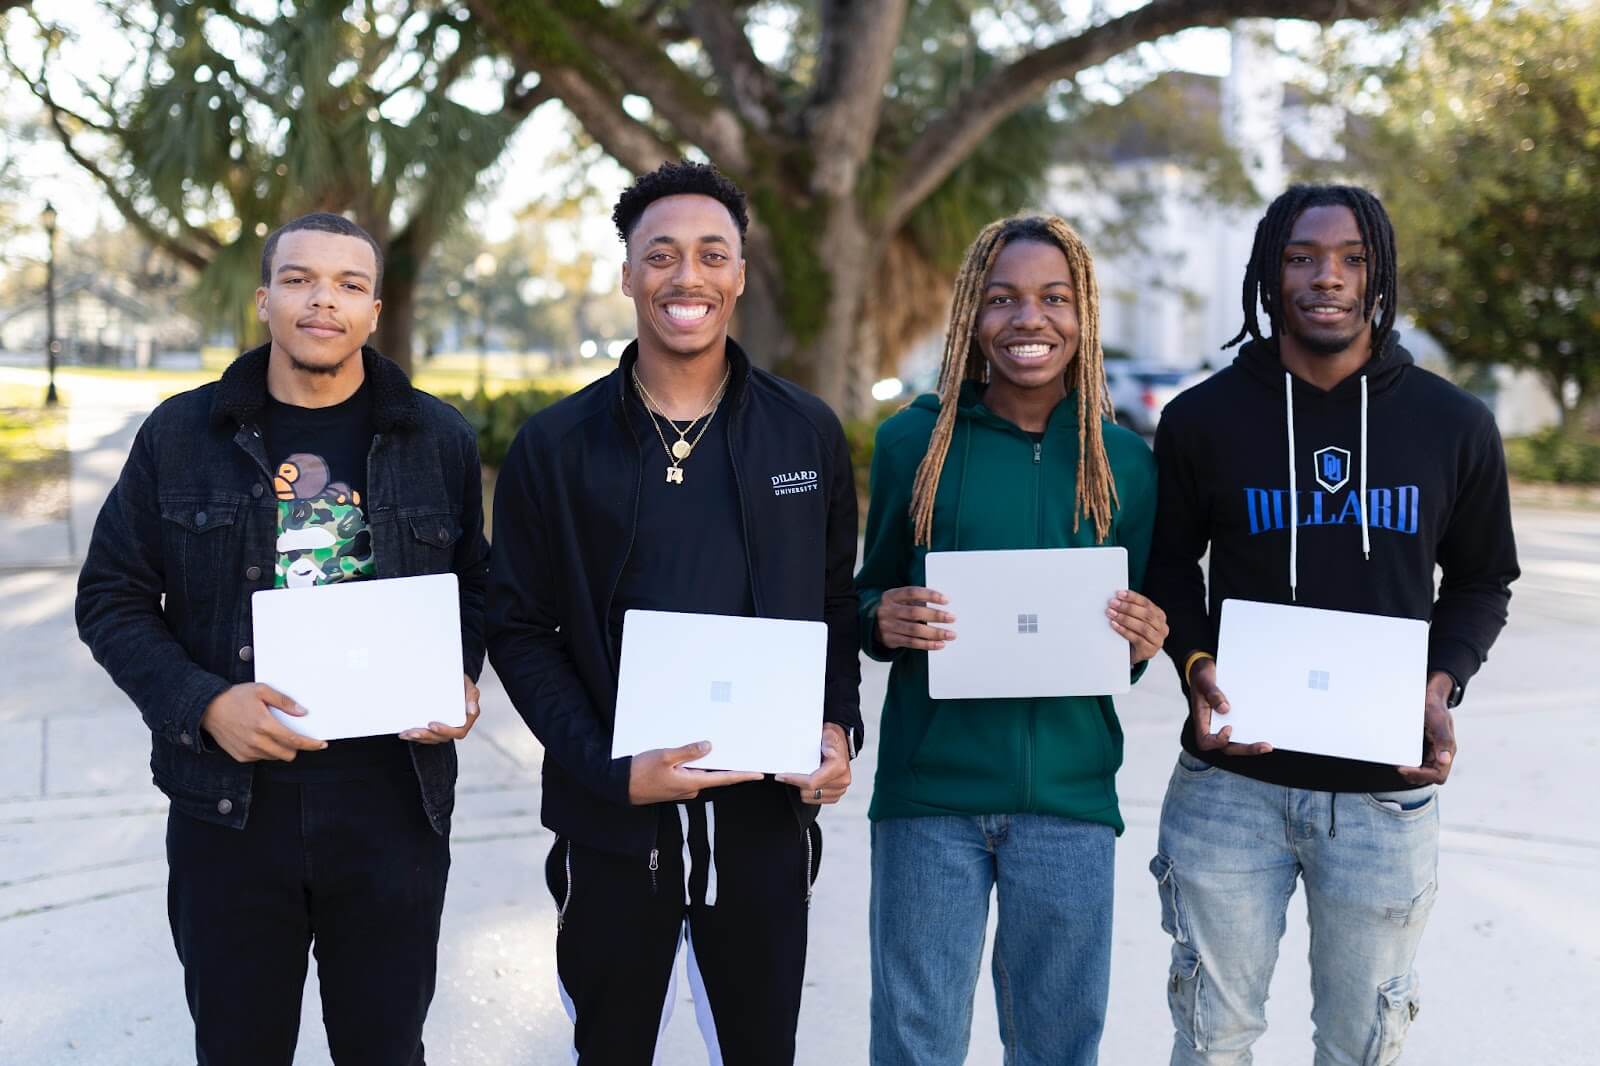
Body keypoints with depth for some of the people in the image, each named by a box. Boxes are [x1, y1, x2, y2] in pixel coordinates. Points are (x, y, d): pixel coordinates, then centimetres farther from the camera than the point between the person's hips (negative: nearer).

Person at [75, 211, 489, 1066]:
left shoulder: (439, 440, 3)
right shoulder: (181, 434, 0)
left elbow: (475, 584, 14)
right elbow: (112, 597, 3)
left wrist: (460, 678, -7)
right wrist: (202, 704, -13)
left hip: (395, 803, 0)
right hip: (229, 803, 0)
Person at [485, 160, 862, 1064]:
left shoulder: (808, 434, 2)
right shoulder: (557, 446, -2)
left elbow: (837, 604, 10)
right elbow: (521, 630, -2)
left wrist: (840, 724, -7)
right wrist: (610, 771, -14)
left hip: (769, 820, 1)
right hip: (615, 826, -1)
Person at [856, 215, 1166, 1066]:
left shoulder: (1123, 460, 4)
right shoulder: (913, 440, 0)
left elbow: (1140, 618, 13)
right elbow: (871, 596, 9)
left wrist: (1141, 644, -9)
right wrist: (885, 621, -13)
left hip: (1068, 795, 1)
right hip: (929, 790, -1)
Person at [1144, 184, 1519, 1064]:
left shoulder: (1453, 424, 2)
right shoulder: (1202, 419, -1)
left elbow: (1481, 582, 11)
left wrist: (1442, 684, -7)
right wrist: (1196, 666, -10)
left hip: (1387, 793, 1)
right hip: (1231, 784, -1)